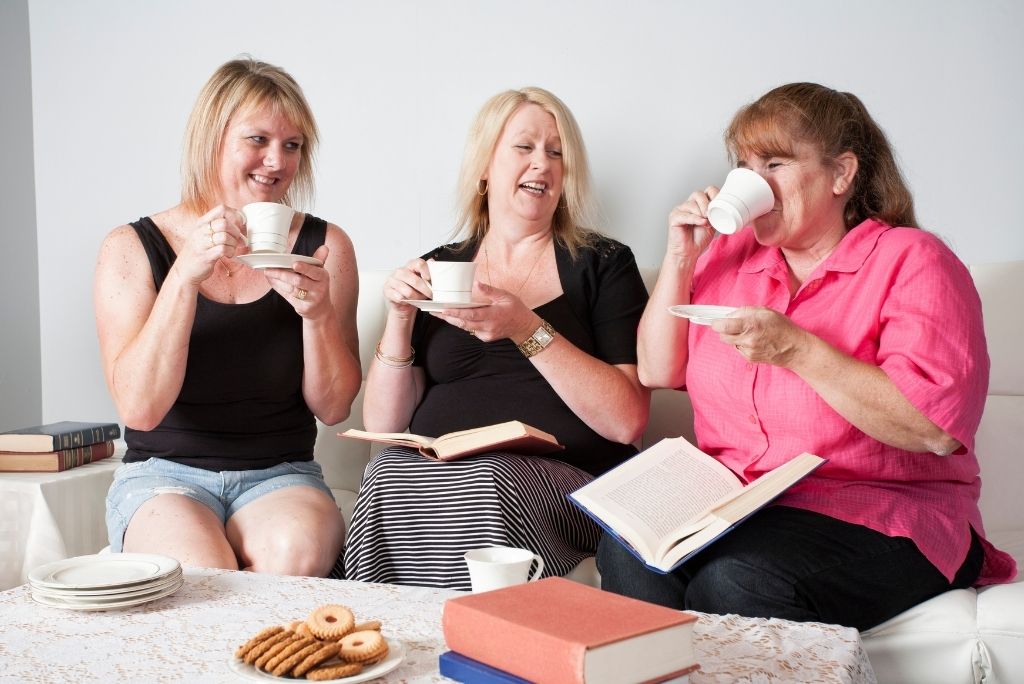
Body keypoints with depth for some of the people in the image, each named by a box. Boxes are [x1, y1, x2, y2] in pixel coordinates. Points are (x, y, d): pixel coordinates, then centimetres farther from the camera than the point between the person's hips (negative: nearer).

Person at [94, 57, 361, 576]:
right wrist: (185, 275, -20)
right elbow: (139, 408, -11)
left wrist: (318, 314, -17)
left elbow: (332, 408, 2)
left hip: (280, 475, 2)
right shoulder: (132, 248, 0)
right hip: (163, 474, -1)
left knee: (294, 553, -33)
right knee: (200, 572, -33)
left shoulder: (324, 246, 4)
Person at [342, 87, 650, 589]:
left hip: (566, 480, -2)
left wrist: (529, 330, -15)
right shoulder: (437, 271, 14)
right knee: (385, 478, -30)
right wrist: (400, 318, -4)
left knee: (490, 482, -34)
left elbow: (627, 421, -6)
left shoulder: (602, 264, 7)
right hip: (438, 471, 2)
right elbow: (383, 422, 10)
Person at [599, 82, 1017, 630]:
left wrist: (796, 349, -21)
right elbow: (657, 372, 10)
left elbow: (940, 429, -17)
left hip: (877, 516, -4)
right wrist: (680, 259, 1)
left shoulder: (912, 260, -4)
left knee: (738, 580, -33)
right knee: (629, 552, -25)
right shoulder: (729, 253, 14)